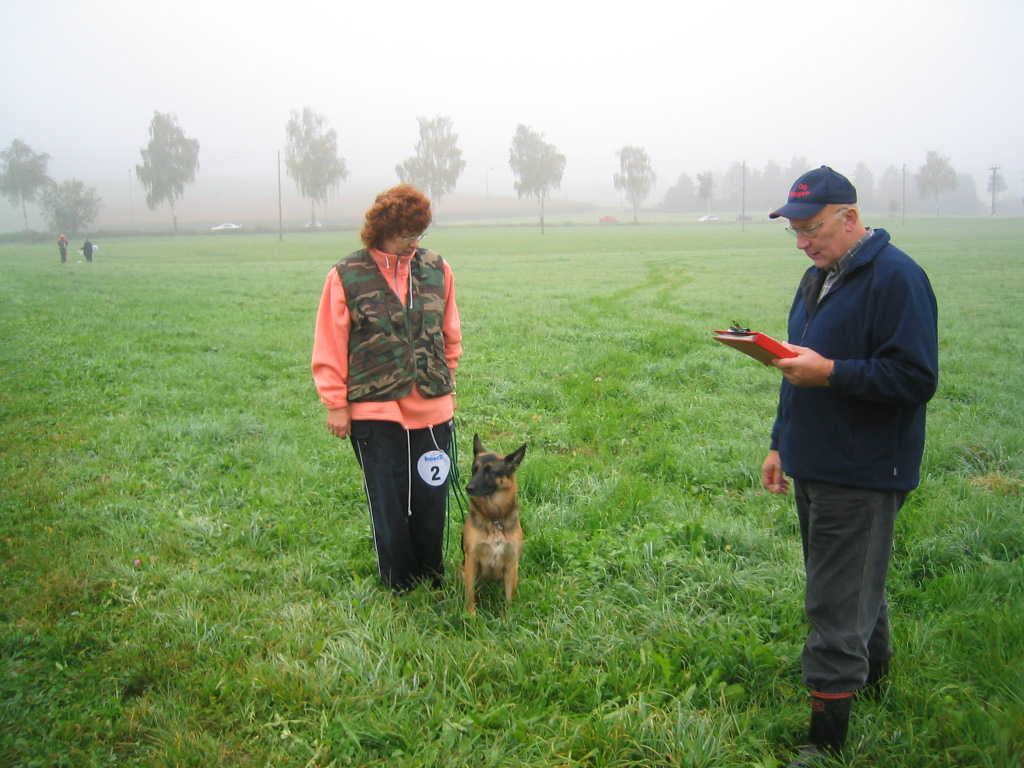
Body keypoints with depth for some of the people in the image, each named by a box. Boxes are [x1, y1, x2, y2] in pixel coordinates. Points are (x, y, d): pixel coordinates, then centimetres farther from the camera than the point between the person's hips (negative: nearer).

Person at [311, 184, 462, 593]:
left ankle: (431, 584, 27)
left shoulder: (437, 270, 4)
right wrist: (336, 403, -4)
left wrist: (447, 383, 16)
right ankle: (398, 588, 22)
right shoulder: (347, 276, -5)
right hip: (375, 410, -3)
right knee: (388, 504, 6)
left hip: (432, 408, 3)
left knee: (430, 498, 10)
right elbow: (330, 347, -3)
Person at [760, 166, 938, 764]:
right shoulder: (819, 277, 13)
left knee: (837, 607, -5)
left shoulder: (896, 277, -16)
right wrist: (782, 444, 21)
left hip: (861, 477, -9)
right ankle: (874, 680, 42)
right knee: (858, 587, 23)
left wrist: (830, 372, -27)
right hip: (815, 467, 9)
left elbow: (916, 378, -22)